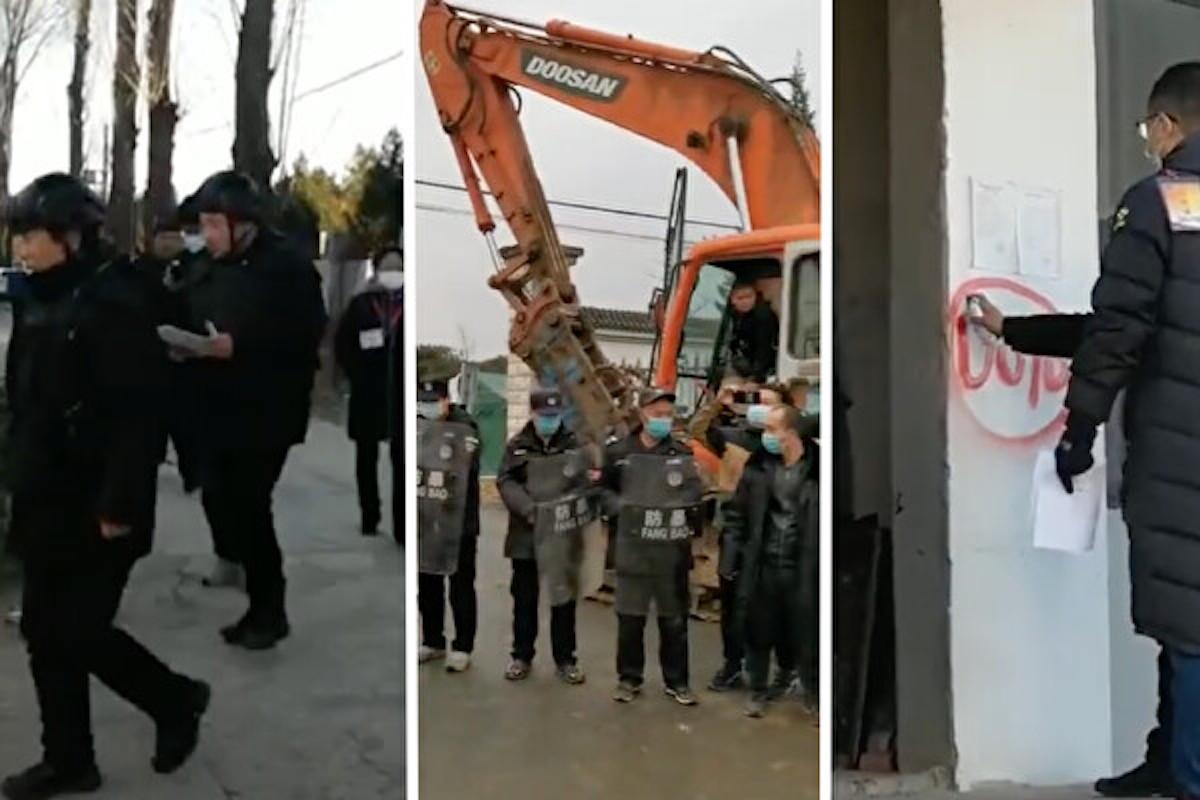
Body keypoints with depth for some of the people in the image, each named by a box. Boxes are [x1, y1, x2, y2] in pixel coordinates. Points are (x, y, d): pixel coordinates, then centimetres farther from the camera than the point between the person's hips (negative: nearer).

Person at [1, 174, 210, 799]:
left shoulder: (114, 303, -17)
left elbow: (138, 415, -21)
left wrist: (119, 506, -23)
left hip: (94, 509, -8)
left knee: (80, 634, -1)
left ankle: (177, 701, 23)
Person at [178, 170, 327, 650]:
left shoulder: (286, 267, -9)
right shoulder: (213, 269, 15)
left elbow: (305, 337, -18)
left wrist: (236, 347, -23)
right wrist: (184, 346, 0)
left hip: (264, 414, -7)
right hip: (217, 412, 7)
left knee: (248, 508, -8)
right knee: (219, 504, 4)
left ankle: (269, 611, 7)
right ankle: (232, 598, 18)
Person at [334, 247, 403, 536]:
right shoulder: (360, 304, 5)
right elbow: (342, 342, 6)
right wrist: (357, 374, -2)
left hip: (402, 393, -1)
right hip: (367, 393, 2)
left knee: (403, 458, -3)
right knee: (367, 457, 8)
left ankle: (403, 520, 1)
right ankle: (369, 516, 18)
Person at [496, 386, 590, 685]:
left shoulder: (575, 444, 2)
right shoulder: (517, 446, 2)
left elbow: (590, 480, -1)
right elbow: (506, 482, -6)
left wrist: (580, 507, -19)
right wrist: (528, 509, -19)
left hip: (564, 535, 0)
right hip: (526, 535, 0)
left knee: (564, 596, 6)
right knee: (524, 598, 11)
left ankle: (565, 659, 17)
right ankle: (522, 656, 24)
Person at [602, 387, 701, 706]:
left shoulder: (682, 454, 4)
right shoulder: (618, 452, 2)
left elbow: (695, 495, 6)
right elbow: (604, 490, 10)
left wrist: (692, 513, -11)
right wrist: (620, 508, -6)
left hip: (672, 551, 1)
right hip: (633, 549, 0)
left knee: (674, 619, 9)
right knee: (630, 617, 7)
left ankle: (676, 681, 22)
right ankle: (629, 678, 22)